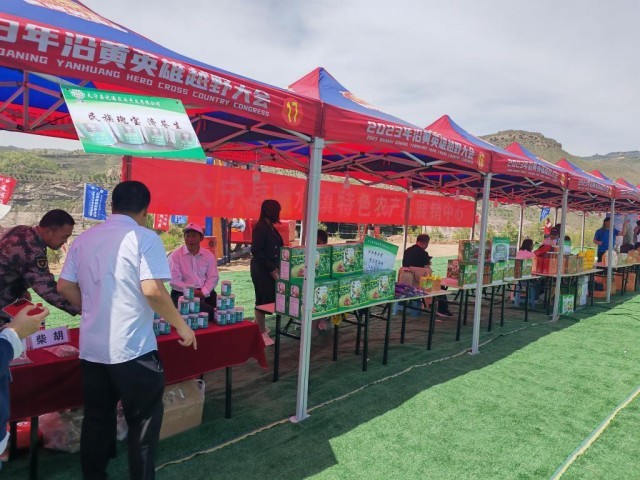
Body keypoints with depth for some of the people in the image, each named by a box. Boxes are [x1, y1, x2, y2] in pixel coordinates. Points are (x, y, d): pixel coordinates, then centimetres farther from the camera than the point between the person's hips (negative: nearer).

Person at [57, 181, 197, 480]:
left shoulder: (84, 238, 8)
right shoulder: (145, 237, -11)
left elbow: (64, 287, 11)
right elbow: (152, 290, -21)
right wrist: (181, 325, -10)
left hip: (92, 348, 6)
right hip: (133, 348, -6)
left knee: (96, 419, 19)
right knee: (143, 421, 9)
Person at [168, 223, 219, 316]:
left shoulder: (209, 255, 10)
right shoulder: (175, 255, 0)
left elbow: (213, 278, 4)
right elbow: (174, 280, -8)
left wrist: (203, 292, -13)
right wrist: (192, 291, -17)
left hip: (206, 293, 4)